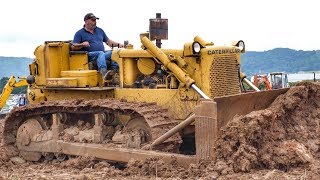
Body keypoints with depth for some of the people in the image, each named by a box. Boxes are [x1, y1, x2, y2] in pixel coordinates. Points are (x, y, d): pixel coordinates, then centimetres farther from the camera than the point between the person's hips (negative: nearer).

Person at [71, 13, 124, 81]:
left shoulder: (100, 30, 26)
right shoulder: (80, 33, 9)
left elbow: (108, 41, 29)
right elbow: (73, 47, 1)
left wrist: (118, 44, 12)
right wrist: (82, 44, -16)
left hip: (103, 54, 5)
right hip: (90, 55, -5)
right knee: (100, 53, -37)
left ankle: (114, 71, -47)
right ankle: (104, 73, -59)